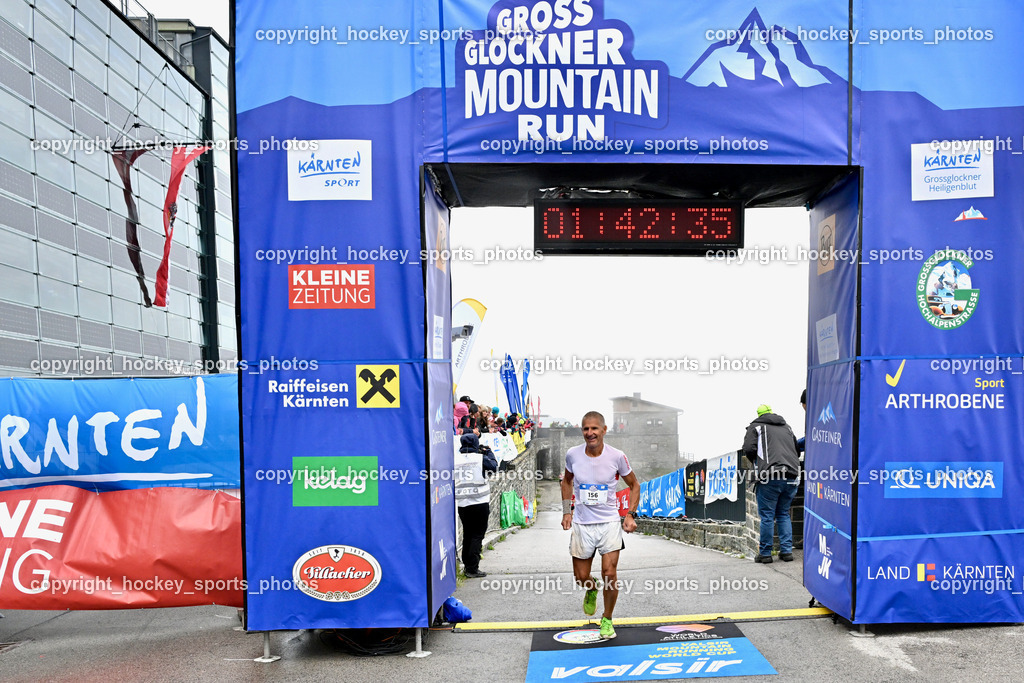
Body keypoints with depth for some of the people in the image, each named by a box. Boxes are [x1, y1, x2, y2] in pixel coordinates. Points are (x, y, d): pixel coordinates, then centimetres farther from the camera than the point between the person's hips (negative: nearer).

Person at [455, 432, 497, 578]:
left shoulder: (455, 459, 1)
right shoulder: (480, 458, -8)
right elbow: (494, 467, 5)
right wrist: (489, 452, 20)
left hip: (462, 504, 4)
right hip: (480, 503, -4)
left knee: (467, 534, 17)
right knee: (477, 535, 1)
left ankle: (467, 565, 24)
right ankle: (472, 569, -2)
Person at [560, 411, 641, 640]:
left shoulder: (617, 456, -10)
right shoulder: (572, 454, -6)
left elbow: (634, 485, 5)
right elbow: (567, 481, 14)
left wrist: (631, 514, -6)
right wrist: (566, 511, 5)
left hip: (610, 522, -2)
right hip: (581, 524, 2)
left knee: (610, 574, -9)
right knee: (581, 578, 6)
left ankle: (607, 620, 16)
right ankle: (592, 590, 44)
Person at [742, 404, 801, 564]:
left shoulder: (756, 427, 9)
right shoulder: (786, 428, 25)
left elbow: (749, 449, -3)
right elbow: (796, 449, 29)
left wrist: (757, 463, 16)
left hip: (770, 478, -5)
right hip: (791, 477, 5)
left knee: (767, 516, 1)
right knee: (784, 514, 16)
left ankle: (765, 553, 5)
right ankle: (787, 551, 12)